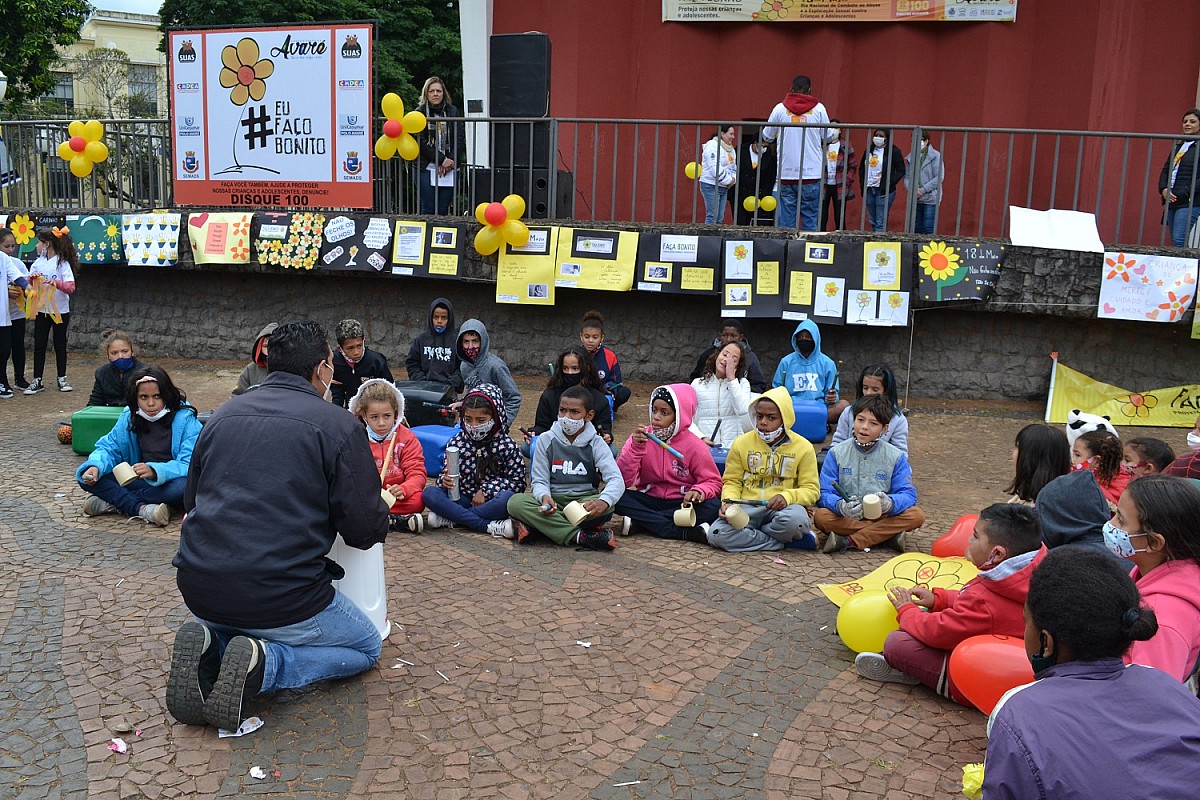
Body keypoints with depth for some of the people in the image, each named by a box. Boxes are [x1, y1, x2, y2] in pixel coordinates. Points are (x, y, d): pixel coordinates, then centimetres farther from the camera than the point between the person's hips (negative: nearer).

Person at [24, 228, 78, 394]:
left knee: (60, 344, 7)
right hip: (41, 310, 4)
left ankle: (62, 379, 17)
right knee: (39, 345, 5)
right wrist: (31, 279, -14)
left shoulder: (62, 263, -7)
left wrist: (57, 283, -35)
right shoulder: (38, 263, 7)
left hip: (60, 310, -4)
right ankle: (37, 380, 10)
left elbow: (71, 287, -17)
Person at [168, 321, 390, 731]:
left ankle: (209, 644, 3)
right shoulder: (338, 424, -7)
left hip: (198, 589, 6)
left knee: (236, 623, 39)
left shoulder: (223, 414, 10)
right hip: (280, 596, -5)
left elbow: (190, 501, 21)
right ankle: (262, 664, -7)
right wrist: (381, 509, 16)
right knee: (367, 647, 19)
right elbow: (366, 530, -7)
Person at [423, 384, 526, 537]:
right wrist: (445, 480, -17)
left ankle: (450, 519, -25)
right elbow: (444, 472, 8)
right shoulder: (457, 442, 3)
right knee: (429, 493, -24)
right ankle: (489, 526, -30)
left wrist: (486, 491, -14)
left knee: (507, 498, -36)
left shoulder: (507, 445, -4)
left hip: (491, 501, -3)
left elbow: (517, 481, -6)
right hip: (461, 498, 3)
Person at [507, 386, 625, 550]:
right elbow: (539, 480, 0)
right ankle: (580, 537, -33)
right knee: (515, 502, -28)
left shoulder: (596, 444, -1)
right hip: (553, 500, 1)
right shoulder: (546, 440, 3)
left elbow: (616, 479, -14)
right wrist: (544, 497, -26)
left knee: (607, 507, -34)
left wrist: (603, 501, -37)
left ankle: (532, 526, -30)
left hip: (585, 500, -1)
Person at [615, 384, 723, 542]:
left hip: (682, 502, -1)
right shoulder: (640, 438, -4)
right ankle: (684, 532, -31)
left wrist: (699, 491, -28)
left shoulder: (694, 445, -6)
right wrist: (635, 447, -24)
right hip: (649, 500, 1)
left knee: (713, 507, -29)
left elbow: (713, 482, -5)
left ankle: (641, 521, -28)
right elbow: (623, 481, -11)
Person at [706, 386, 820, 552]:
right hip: (747, 508, 2)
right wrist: (729, 502, -11)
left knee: (795, 519, -41)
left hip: (782, 508, -2)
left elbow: (811, 489, 4)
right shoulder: (741, 443, 8)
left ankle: (748, 534, -11)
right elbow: (732, 482, 12)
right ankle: (787, 542, -20)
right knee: (716, 534, -31)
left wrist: (787, 496, -18)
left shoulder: (803, 447, 4)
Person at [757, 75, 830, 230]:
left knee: (786, 221, 4)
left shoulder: (780, 108, 3)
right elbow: (828, 137, 7)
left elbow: (767, 137, 11)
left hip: (786, 173, 1)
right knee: (810, 220, 3)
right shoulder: (818, 108, 1)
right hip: (812, 173, -1)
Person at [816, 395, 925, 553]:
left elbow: (908, 494, -7)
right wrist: (840, 506, -32)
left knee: (917, 516, -24)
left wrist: (890, 503, -31)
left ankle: (850, 541, -27)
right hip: (845, 518, -1)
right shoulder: (836, 453, -1)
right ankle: (888, 534, -26)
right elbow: (825, 494, -8)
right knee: (821, 516, -31)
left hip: (881, 516, 1)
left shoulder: (896, 457, 1)